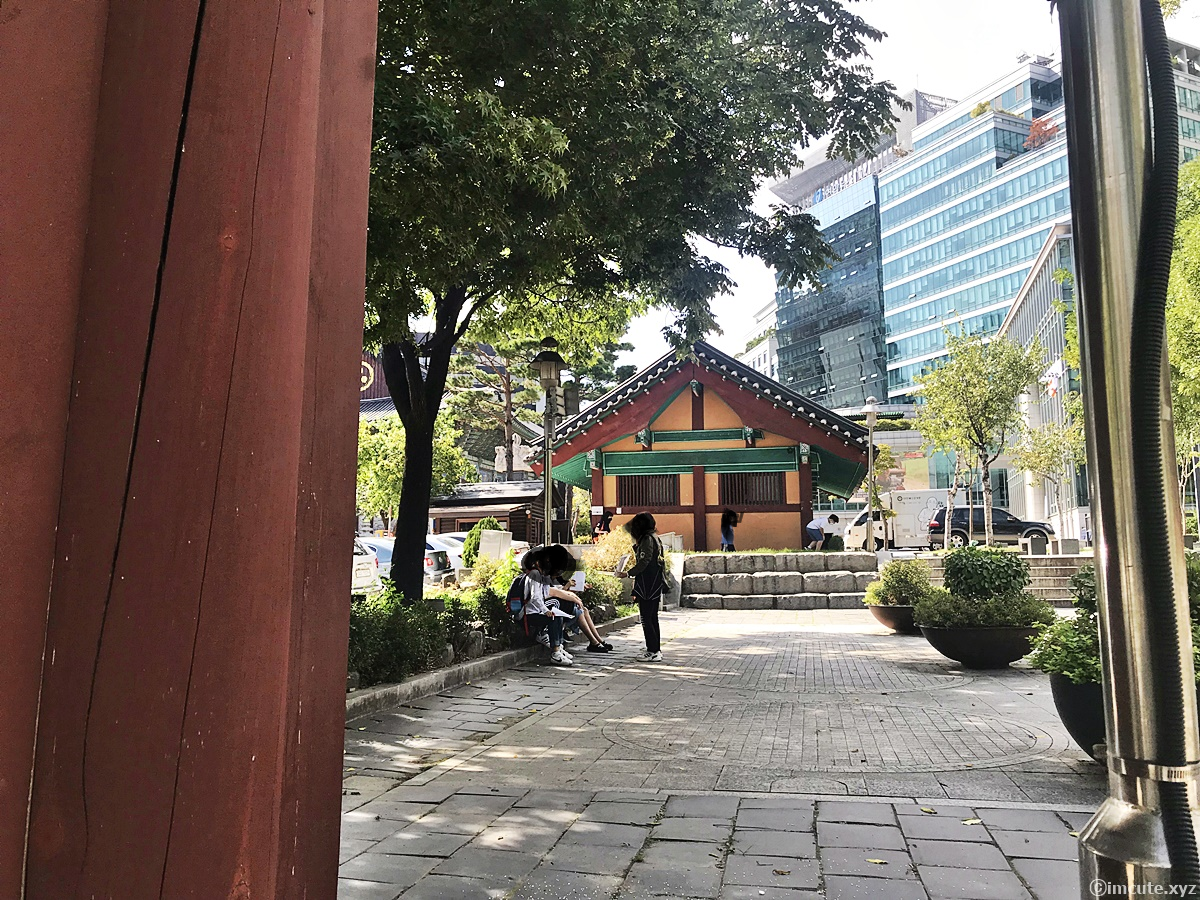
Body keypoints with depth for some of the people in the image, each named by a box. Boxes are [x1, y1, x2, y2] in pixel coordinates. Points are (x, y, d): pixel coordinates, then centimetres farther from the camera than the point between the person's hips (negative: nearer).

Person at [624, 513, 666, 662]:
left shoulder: (647, 539, -13)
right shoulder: (653, 537, 17)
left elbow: (643, 563, -20)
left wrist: (628, 573, -12)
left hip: (648, 586, -10)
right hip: (655, 585, 10)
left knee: (646, 619, -7)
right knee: (652, 618, 15)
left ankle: (653, 651, -6)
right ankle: (656, 650, 20)